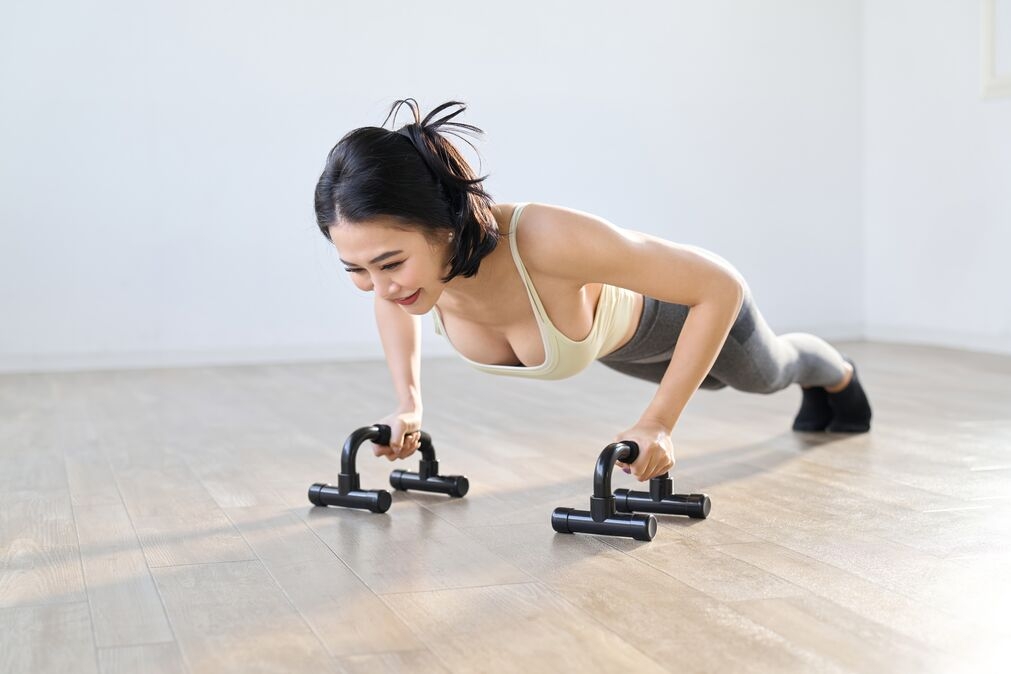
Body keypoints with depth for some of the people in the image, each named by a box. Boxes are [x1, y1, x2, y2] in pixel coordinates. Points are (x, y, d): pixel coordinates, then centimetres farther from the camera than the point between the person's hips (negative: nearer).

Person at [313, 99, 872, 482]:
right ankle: (812, 391, 72)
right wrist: (408, 404, -14)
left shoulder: (546, 240, -51)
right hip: (604, 320, 5)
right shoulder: (397, 252, -34)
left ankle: (837, 374, 69)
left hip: (681, 304, -5)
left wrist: (658, 423, -39)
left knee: (762, 374, 31)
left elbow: (721, 284, -39)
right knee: (707, 377, 38)